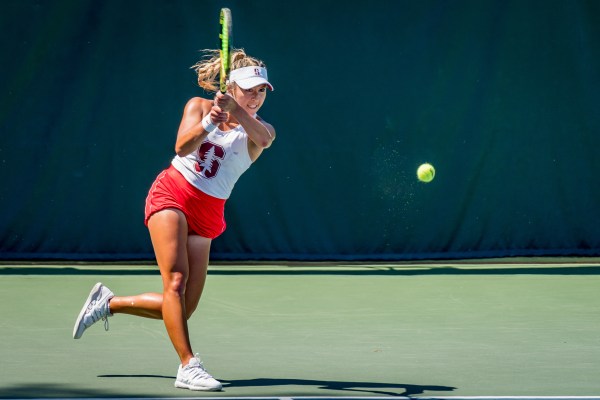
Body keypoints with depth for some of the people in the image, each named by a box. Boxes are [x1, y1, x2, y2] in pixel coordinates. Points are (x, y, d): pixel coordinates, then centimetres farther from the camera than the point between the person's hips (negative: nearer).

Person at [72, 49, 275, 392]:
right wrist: (209, 121, -33)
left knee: (183, 309, 0)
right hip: (172, 195, -3)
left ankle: (108, 303, 21)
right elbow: (182, 146, -15)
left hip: (206, 215, 3)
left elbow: (263, 138, -24)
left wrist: (236, 110, -41)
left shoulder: (260, 129, 2)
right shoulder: (199, 106, 2)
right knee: (176, 280, -22)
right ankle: (189, 366, -23)